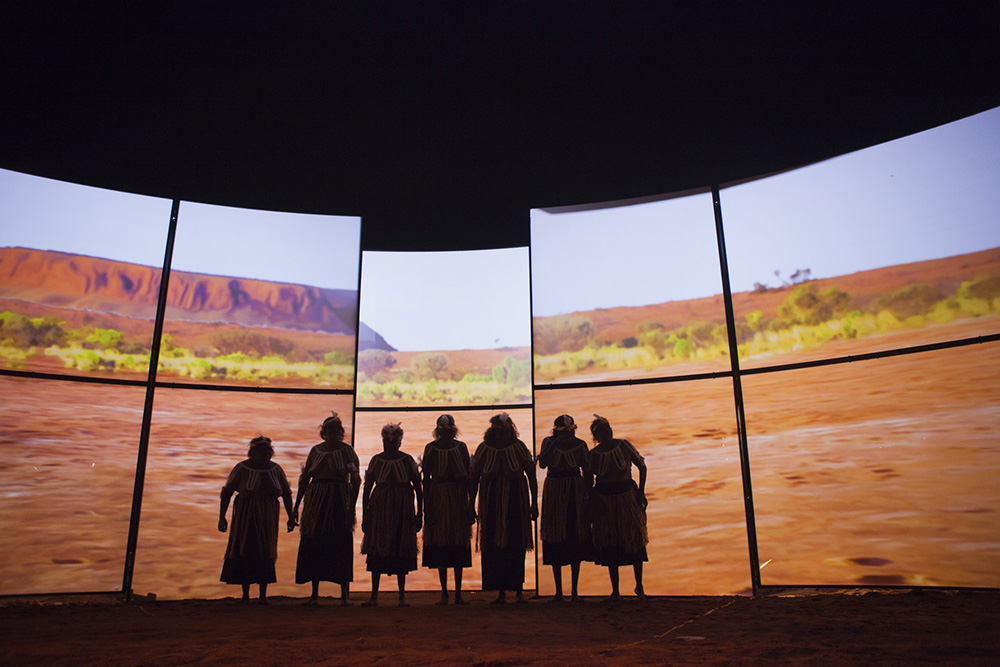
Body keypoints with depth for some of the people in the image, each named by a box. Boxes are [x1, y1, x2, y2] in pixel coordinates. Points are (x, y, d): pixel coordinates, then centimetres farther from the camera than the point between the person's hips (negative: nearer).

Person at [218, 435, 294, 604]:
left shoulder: (276, 469, -2)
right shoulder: (242, 468, -9)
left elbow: (286, 493, 7)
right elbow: (226, 492, -6)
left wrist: (290, 517, 6)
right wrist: (222, 517, -11)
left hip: (267, 518, 2)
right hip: (245, 517, -1)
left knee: (265, 554, 2)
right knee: (243, 553, 1)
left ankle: (263, 595, 9)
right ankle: (245, 593, 15)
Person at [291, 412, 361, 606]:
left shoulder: (347, 450, -1)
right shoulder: (316, 450, 9)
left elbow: (356, 480, -5)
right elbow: (304, 479, 12)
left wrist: (352, 506, -13)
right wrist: (296, 507, 10)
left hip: (340, 502, -3)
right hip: (316, 502, 4)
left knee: (341, 546, -3)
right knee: (313, 546, 3)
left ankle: (345, 594, 5)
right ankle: (314, 594, 13)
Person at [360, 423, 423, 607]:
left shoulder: (407, 460, 0)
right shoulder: (376, 460, 4)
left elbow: (418, 488, 2)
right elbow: (367, 488, 5)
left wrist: (420, 514, -2)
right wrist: (365, 515, 1)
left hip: (402, 508, -1)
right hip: (380, 508, 1)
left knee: (402, 551, 1)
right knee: (376, 550, 1)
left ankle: (402, 596, 10)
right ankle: (374, 596, 9)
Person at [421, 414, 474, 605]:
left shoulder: (461, 447, 5)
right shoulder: (430, 448, 3)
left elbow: (468, 476, 7)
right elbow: (426, 478, 2)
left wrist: (470, 502, 3)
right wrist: (426, 505, -3)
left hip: (458, 497, 1)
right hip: (438, 496, -1)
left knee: (459, 543, 3)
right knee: (440, 542, 2)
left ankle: (458, 592, 9)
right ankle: (444, 592, 9)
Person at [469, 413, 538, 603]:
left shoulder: (519, 447, -6)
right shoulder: (483, 449, -4)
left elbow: (531, 476, -1)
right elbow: (474, 479, 4)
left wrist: (534, 504, -2)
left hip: (516, 503, -1)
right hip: (492, 504, 1)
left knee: (516, 547, 0)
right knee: (494, 547, 0)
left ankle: (519, 588, 13)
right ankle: (501, 591, 9)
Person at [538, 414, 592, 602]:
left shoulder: (580, 445, -1)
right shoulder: (548, 442, -3)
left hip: (575, 494, 0)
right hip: (554, 493, 0)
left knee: (576, 539, 4)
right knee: (555, 540, 2)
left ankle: (575, 589, 11)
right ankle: (558, 591, 7)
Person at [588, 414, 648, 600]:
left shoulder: (624, 445, -4)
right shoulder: (594, 453, 1)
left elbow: (642, 466, 2)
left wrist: (641, 492, -4)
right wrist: (590, 502, 4)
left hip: (627, 496, -1)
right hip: (604, 499, 1)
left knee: (635, 540, 0)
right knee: (610, 544, 5)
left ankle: (639, 586, 17)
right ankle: (615, 590, 16)